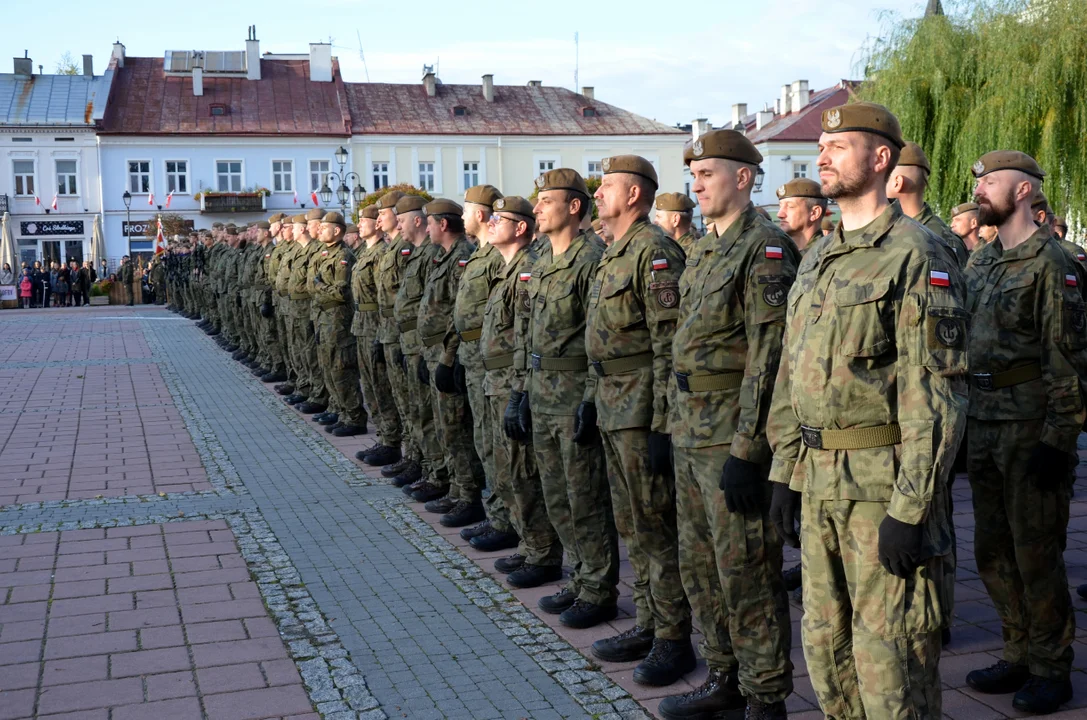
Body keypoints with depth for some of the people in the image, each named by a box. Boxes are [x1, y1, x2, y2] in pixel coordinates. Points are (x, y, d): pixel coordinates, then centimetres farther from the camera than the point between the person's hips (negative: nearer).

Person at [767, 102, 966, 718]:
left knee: (888, 656, 0)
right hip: (818, 481, 8)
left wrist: (910, 509, -20)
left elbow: (938, 394, -17)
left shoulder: (917, 258, -12)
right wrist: (784, 472, 14)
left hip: (884, 480, -8)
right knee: (826, 644, 17)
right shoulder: (818, 259, 14)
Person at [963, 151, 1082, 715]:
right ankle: (1019, 656, 27)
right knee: (993, 553, 13)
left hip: (1030, 429, -8)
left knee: (1036, 554, 1)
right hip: (984, 429, 8)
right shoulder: (982, 261, 14)